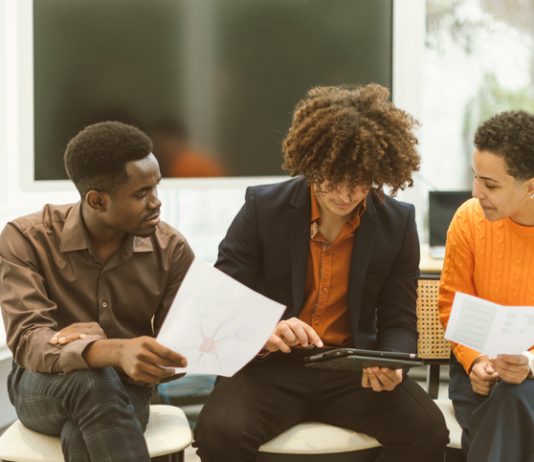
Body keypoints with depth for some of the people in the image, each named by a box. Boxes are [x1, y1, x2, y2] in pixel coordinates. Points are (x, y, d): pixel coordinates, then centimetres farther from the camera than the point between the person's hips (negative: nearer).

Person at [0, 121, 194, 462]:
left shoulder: (172, 250, -7)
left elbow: (178, 355, -6)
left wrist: (101, 339, -26)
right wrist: (115, 352, -46)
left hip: (126, 392, 1)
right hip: (42, 387, 0)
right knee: (91, 379, -37)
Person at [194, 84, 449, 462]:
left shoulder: (398, 223, -1)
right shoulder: (263, 207, -6)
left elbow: (399, 323, 5)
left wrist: (390, 364, -18)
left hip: (352, 367, 2)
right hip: (271, 365, -1)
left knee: (427, 431, -24)